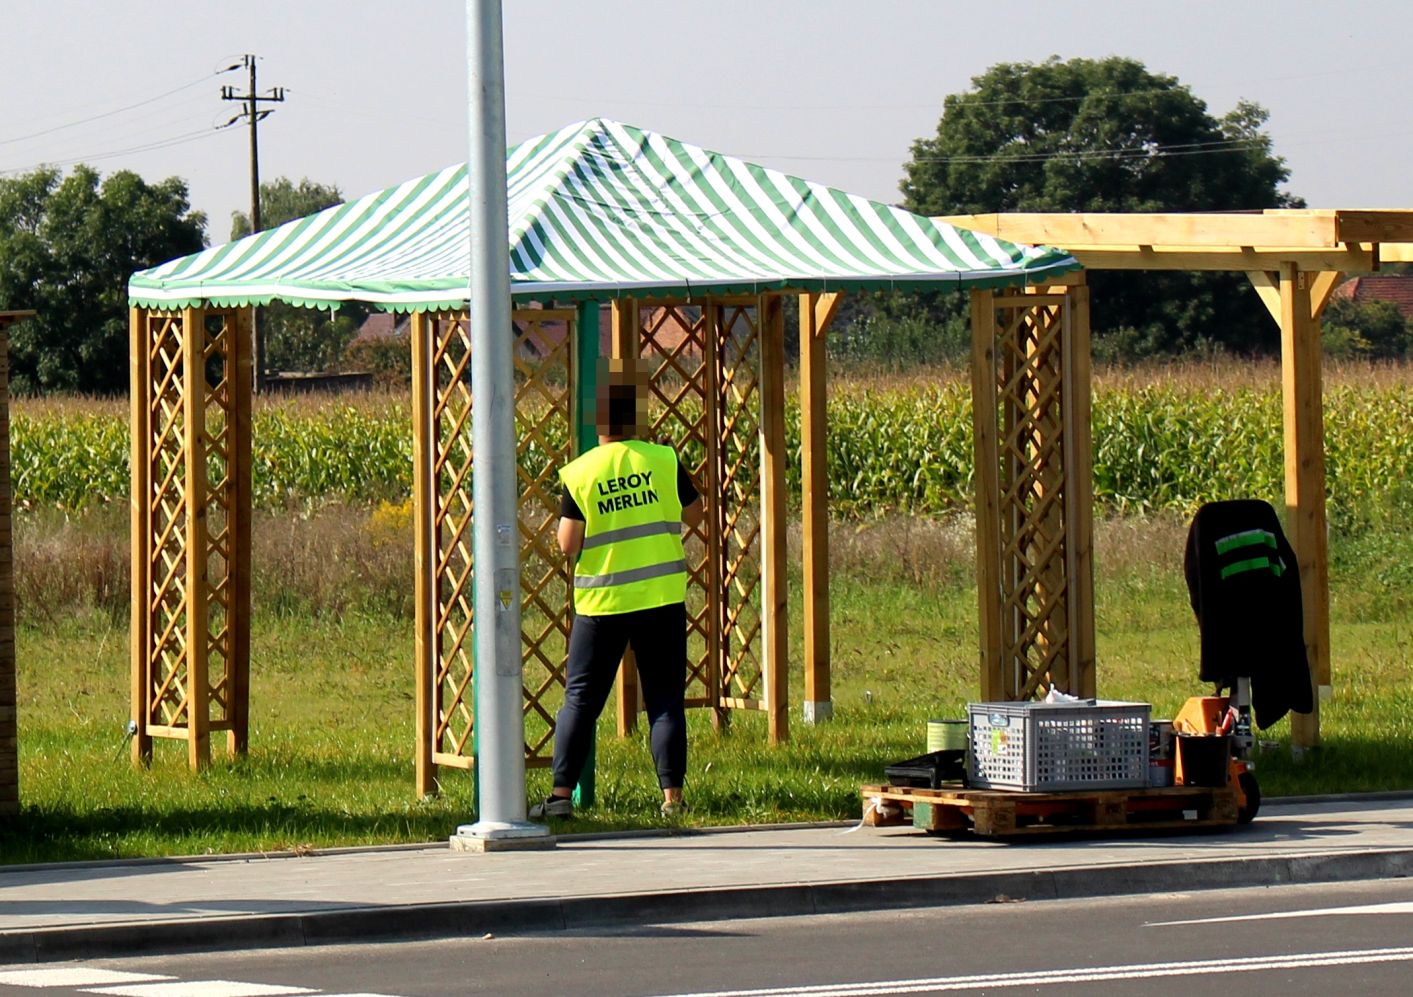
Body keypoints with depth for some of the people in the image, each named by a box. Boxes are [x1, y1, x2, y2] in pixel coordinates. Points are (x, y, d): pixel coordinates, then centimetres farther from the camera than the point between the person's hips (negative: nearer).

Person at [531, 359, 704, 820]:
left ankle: (561, 794, 2)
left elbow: (568, 545, -7)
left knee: (581, 698, 6)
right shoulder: (664, 461, -3)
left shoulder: (580, 473, -7)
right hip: (662, 597, 1)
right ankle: (672, 795, 1)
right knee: (665, 699, 5)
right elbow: (695, 513, 10)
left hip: (602, 603, -1)